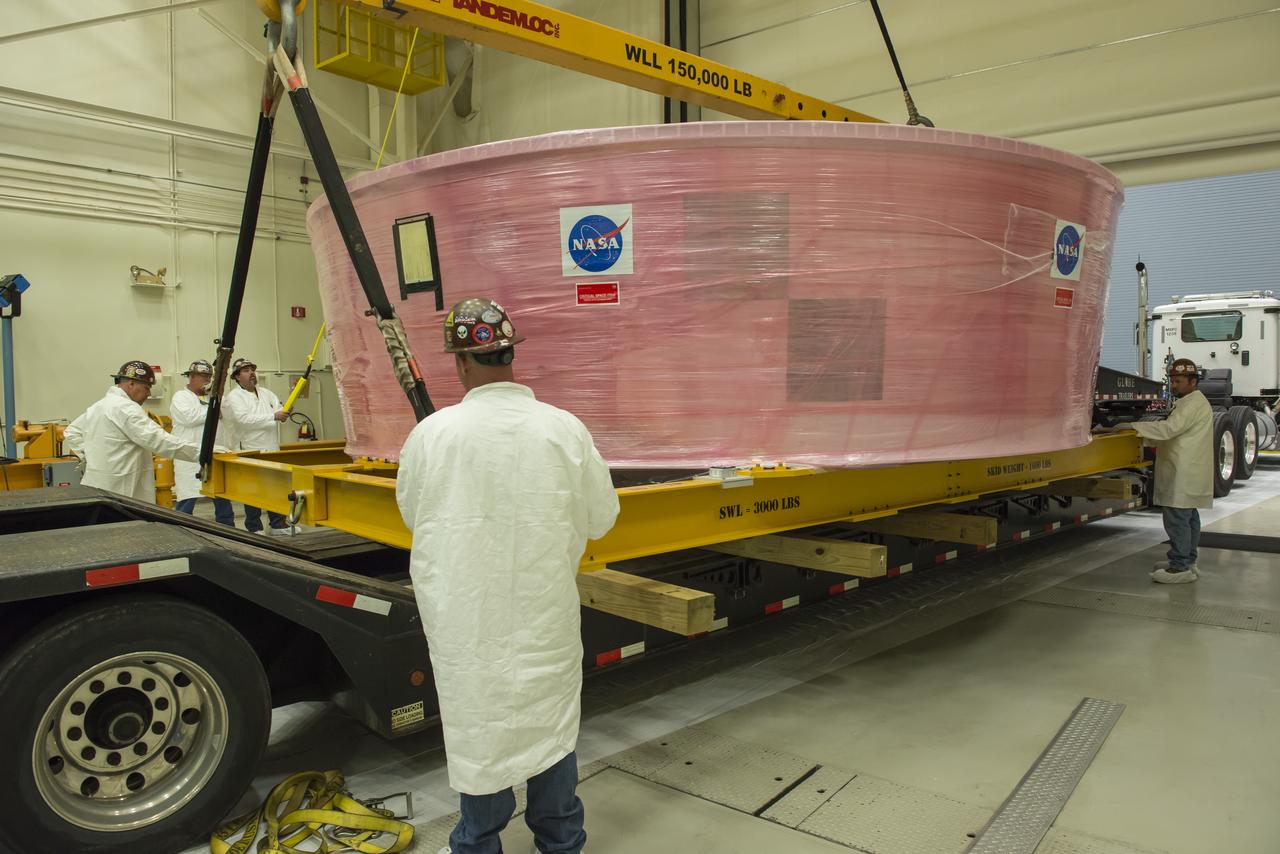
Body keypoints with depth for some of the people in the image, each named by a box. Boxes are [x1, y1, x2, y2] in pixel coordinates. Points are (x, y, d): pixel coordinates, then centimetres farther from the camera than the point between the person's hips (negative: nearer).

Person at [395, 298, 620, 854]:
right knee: (551, 719, 18)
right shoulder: (564, 430, -13)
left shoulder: (432, 434, -15)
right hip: (545, 614, 1)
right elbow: (600, 519, -2)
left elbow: (413, 517, 2)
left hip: (464, 615, -1)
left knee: (475, 724, 15)